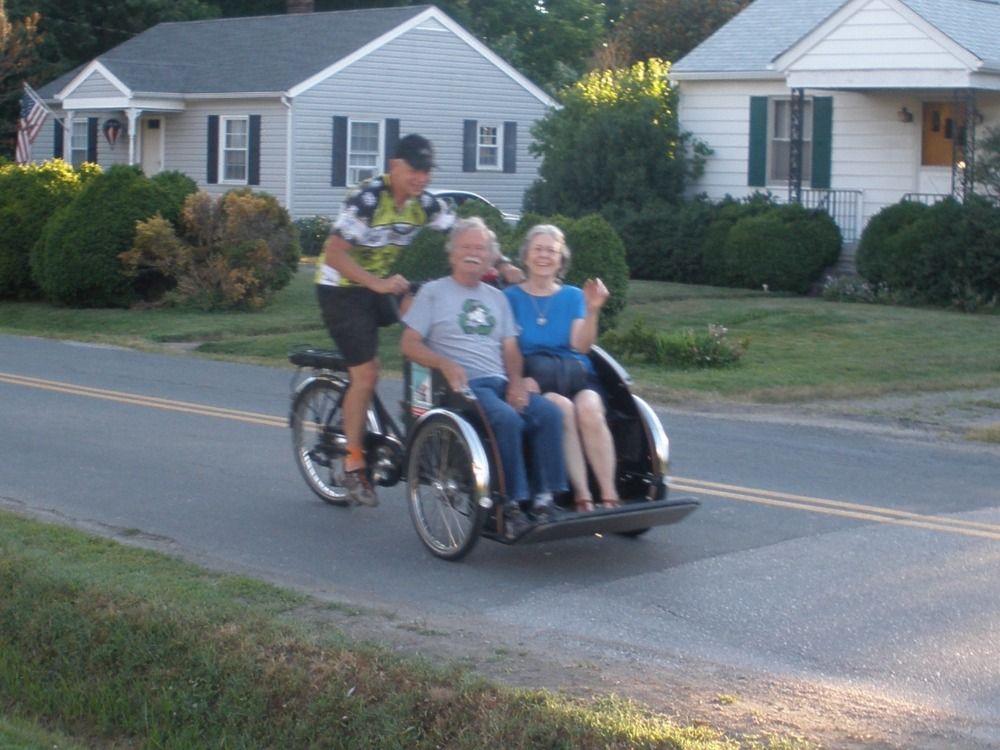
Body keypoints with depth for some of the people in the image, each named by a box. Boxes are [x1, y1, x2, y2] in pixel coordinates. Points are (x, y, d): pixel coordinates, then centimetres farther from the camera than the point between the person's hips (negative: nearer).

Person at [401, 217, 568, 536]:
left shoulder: (497, 297, 25)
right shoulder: (433, 292, 11)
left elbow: (510, 348, 18)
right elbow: (409, 343, 2)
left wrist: (516, 381, -3)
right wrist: (446, 364, -16)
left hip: (500, 383, 5)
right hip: (461, 384, -5)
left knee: (548, 412, -24)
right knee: (506, 419, -34)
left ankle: (544, 497, -21)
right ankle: (510, 504, -27)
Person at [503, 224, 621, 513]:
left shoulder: (573, 296, 14)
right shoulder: (510, 297, 9)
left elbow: (581, 345, 0)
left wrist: (593, 310, -15)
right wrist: (519, 378, -17)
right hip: (535, 381, -1)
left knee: (589, 408, -32)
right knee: (562, 408, -34)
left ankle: (610, 497, -32)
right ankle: (582, 496, -33)